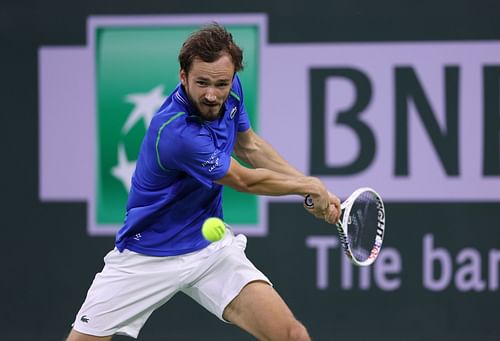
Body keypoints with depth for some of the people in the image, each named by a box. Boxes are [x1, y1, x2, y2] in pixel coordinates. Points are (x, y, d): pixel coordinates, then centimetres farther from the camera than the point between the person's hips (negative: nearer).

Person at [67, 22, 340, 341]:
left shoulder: (230, 91, -9)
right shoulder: (175, 132, -32)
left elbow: (249, 146, 13)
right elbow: (246, 181, -17)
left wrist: (312, 188, 4)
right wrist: (311, 186, -1)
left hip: (212, 247, 5)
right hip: (148, 259, -5)